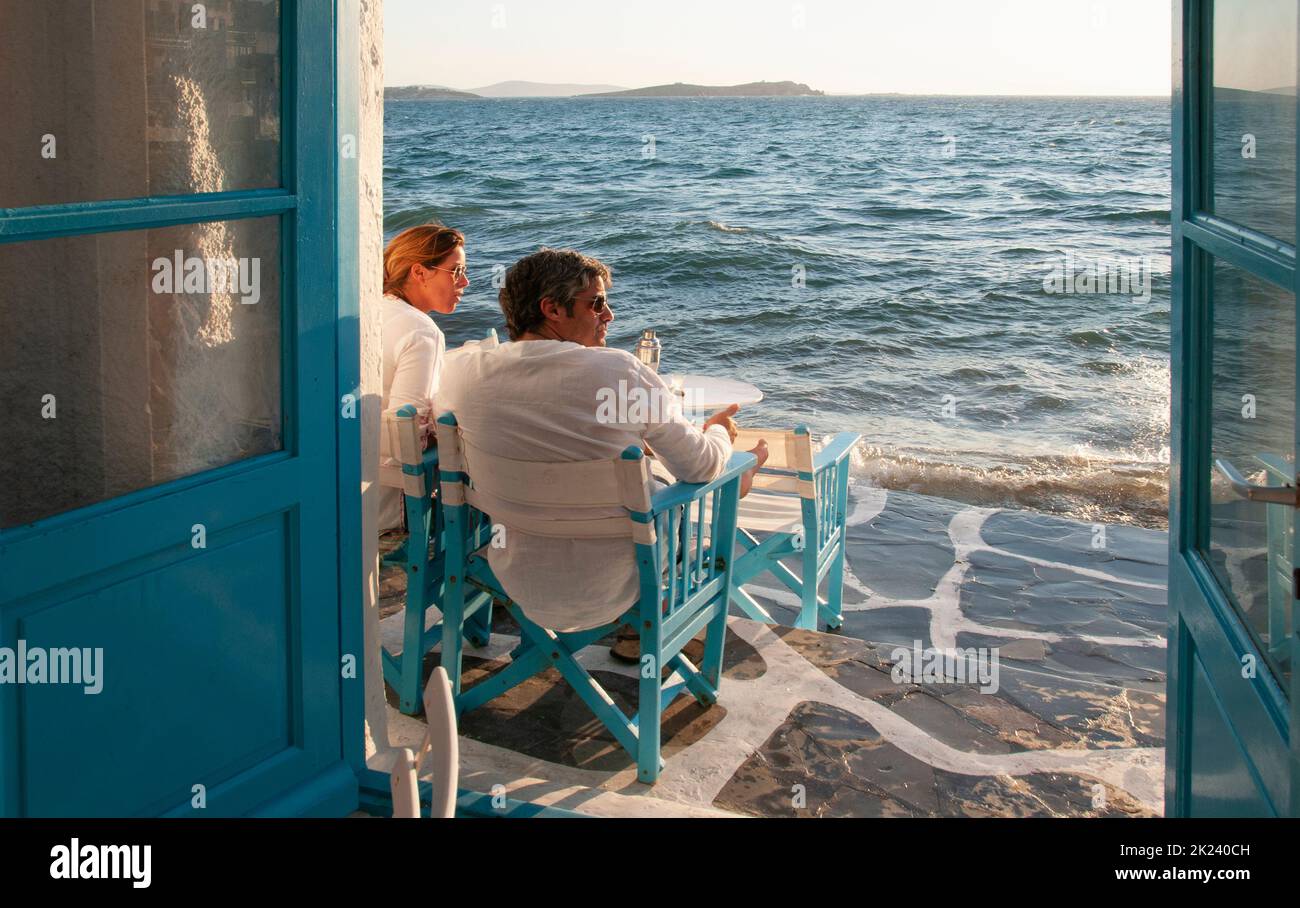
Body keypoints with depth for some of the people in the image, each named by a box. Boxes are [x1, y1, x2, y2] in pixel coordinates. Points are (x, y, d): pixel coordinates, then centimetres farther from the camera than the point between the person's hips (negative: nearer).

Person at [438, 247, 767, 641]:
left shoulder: (464, 369, -11)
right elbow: (699, 466, -10)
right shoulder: (621, 372, -21)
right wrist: (719, 431, 14)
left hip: (518, 586, 4)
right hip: (608, 593, -4)